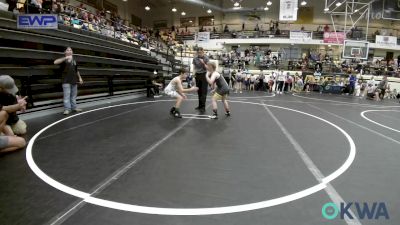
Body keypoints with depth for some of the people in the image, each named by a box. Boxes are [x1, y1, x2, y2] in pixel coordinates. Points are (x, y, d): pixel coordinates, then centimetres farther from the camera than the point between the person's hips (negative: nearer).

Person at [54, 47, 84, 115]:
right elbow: (55, 62, -19)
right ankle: (67, 109, -5)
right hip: (66, 81, -5)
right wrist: (65, 58, -27)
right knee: (67, 95, -7)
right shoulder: (64, 60, 1)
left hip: (74, 81, 5)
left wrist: (79, 78, 19)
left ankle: (74, 107, 17)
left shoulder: (74, 60, 16)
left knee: (74, 95, 9)